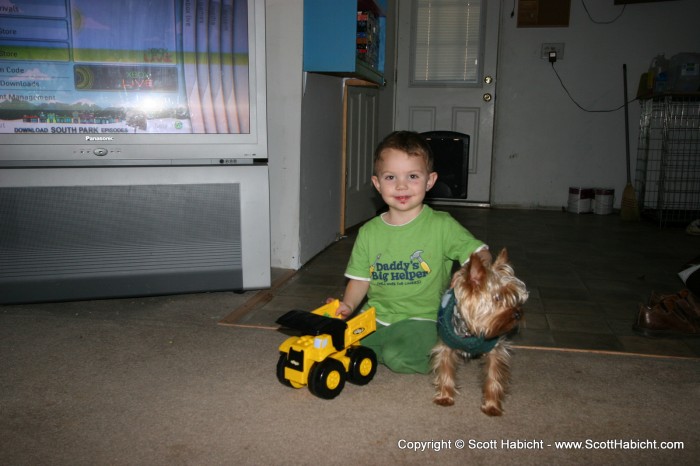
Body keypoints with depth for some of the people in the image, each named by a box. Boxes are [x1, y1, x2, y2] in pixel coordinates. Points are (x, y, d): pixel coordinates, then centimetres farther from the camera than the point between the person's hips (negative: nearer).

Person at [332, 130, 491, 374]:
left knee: (399, 357, -29)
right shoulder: (369, 232, 5)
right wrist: (348, 304, -10)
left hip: (420, 317, -4)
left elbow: (480, 254, -5)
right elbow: (360, 279, 9)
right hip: (376, 316, 4)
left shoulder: (441, 225, -5)